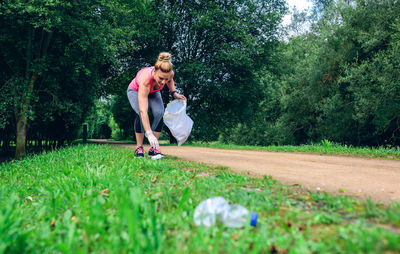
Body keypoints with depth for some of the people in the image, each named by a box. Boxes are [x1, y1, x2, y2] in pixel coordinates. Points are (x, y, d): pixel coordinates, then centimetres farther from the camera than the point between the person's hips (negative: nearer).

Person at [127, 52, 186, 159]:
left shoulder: (170, 74, -32)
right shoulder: (145, 79, -46)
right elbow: (143, 110, -50)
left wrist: (174, 93, -14)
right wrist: (149, 134, -56)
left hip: (153, 92, 4)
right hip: (135, 91, -4)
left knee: (159, 113, -24)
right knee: (140, 114, -32)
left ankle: (153, 149, -18)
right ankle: (139, 148, -16)